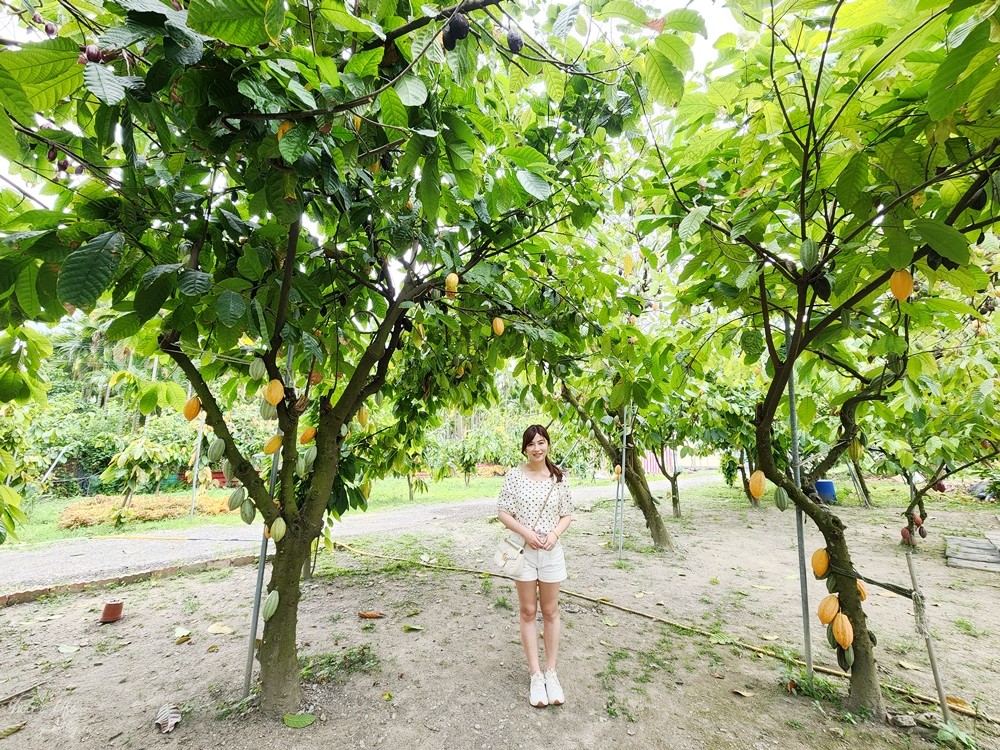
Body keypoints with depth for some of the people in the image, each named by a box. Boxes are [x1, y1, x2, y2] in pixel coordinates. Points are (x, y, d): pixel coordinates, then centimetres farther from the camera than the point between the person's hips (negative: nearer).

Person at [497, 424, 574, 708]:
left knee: (550, 612, 13)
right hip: (523, 550, -1)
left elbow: (567, 515, 4)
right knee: (528, 612, 9)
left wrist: (555, 533, -14)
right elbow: (503, 512, -5)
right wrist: (525, 531, -18)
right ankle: (536, 675, 23)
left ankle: (551, 672, 29)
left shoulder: (559, 477, -2)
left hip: (551, 551, 2)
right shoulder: (515, 476, -8)